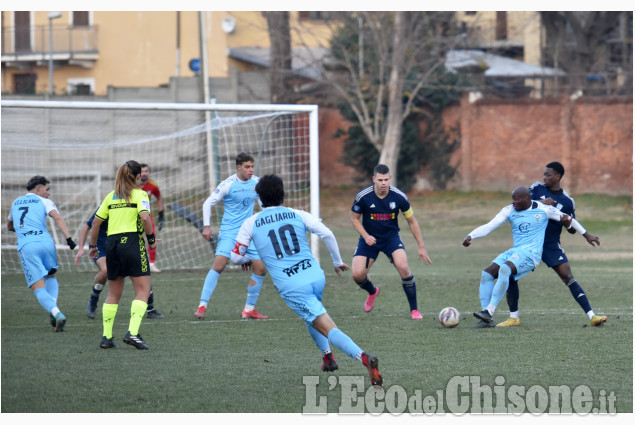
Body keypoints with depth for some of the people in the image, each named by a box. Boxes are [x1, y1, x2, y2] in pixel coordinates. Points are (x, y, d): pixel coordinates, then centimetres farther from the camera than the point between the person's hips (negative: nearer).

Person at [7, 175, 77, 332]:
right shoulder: (44, 202, 13)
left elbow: (9, 226, 40)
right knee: (51, 276, 25)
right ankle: (54, 308, 2)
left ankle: (57, 314, -28)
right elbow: (57, 217, -6)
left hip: (25, 245, 1)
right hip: (45, 241, -1)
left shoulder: (16, 203, 26)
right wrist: (68, 238, -13)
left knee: (38, 288, -4)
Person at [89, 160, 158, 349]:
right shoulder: (139, 194, 0)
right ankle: (132, 332, -20)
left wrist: (92, 245, 23)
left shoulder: (111, 196, 14)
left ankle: (106, 337, 11)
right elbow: (144, 217, -16)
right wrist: (151, 238, -3)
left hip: (112, 242, 5)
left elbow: (96, 222, 13)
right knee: (143, 291, -3)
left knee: (113, 293, 14)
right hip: (132, 241, -5)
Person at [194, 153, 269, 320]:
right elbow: (208, 203, -4)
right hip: (229, 231, -5)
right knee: (219, 265, -20)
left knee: (260, 268, -1)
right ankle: (202, 306, -17)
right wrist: (206, 226, -10)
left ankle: (249, 309, 12)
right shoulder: (228, 185, -10)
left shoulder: (256, 183, 4)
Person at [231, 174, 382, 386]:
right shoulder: (298, 215, 9)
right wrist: (337, 261, 15)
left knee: (329, 329, -11)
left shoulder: (251, 224, 6)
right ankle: (327, 357, 28)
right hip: (316, 278, 4)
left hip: (291, 288, -4)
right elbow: (328, 235, 1)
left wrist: (248, 259, 36)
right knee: (309, 315, 36)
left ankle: (363, 357, -32)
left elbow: (236, 257, 12)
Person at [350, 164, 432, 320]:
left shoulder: (399, 197, -15)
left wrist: (421, 247, -2)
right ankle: (372, 292, 26)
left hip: (391, 237, -1)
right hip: (369, 238, 1)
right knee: (357, 275, -13)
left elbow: (412, 221, -2)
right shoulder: (363, 196, -18)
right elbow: (354, 218, -1)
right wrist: (366, 236, -17)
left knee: (403, 267, -26)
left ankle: (414, 310, -10)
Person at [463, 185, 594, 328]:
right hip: (514, 252, 6)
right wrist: (470, 236, -12)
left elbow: (567, 219, 14)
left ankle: (489, 312, -37)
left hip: (531, 253, -6)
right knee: (486, 274, -14)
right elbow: (488, 226, 4)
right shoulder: (509, 211, 9)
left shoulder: (544, 210, 1)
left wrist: (586, 235, 23)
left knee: (504, 269, -33)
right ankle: (487, 320, -14)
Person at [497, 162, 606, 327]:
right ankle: (513, 318, 11)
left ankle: (592, 316, -16)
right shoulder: (537, 188, 1)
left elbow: (572, 229, 4)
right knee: (510, 275, -5)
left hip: (551, 245, -2)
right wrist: (540, 203, -22)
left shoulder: (567, 201, -2)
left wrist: (586, 235, -15)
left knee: (568, 276, -14)